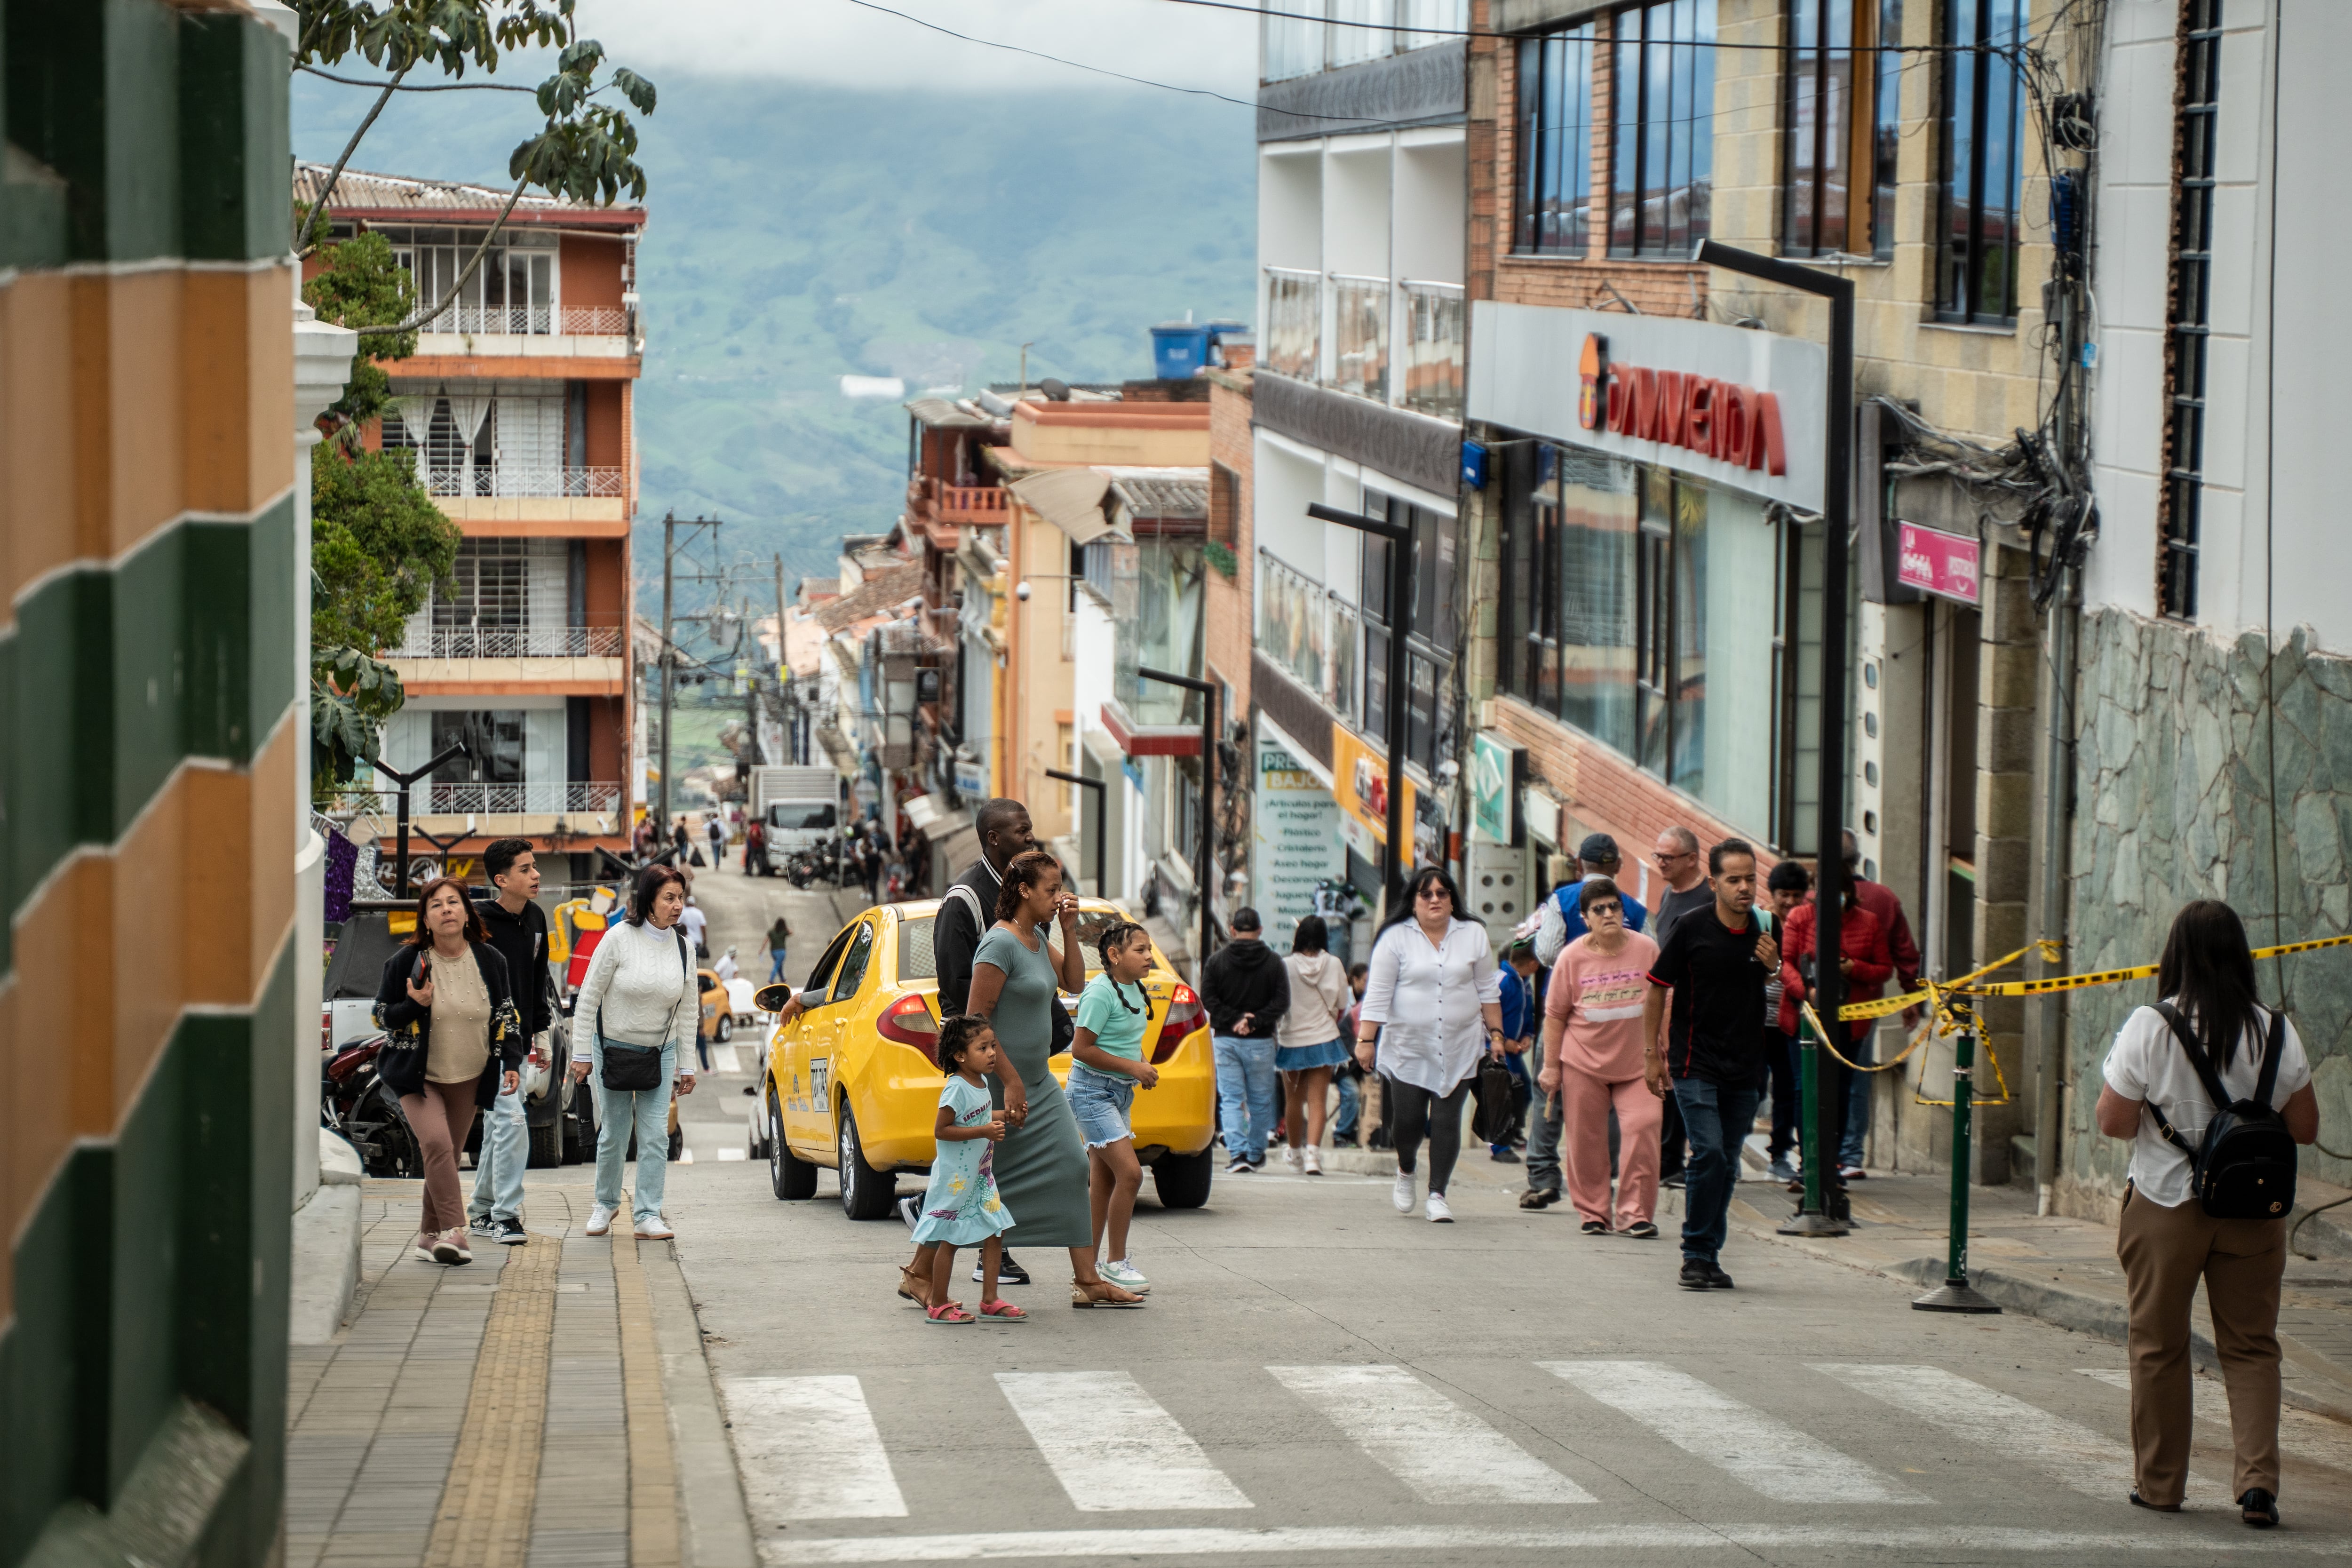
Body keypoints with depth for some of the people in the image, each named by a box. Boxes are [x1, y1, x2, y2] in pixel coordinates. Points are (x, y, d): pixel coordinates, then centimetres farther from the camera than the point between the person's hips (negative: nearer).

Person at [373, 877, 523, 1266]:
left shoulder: (489, 960, 0)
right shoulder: (406, 961, -8)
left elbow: (506, 1014, 10)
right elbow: (382, 1017, -1)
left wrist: (512, 1062, 1)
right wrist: (414, 1005, -21)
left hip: (469, 1078, 3)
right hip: (418, 1077, -3)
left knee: (448, 1156, 5)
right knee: (436, 1144, -22)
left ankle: (431, 1234, 18)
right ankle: (453, 1232, -25)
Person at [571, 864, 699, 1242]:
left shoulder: (682, 946, -1)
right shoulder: (620, 938, -13)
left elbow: (688, 1009, 6)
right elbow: (589, 996, -9)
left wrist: (686, 1065, 6)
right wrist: (582, 1054, -9)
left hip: (660, 1052, 3)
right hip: (613, 1048, -3)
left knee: (656, 1135, -5)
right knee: (614, 1134, 5)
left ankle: (648, 1216, -3)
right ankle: (606, 1203, 27)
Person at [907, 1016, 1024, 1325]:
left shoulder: (981, 1084, 8)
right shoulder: (957, 1089, -20)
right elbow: (941, 1130, -24)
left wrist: (1005, 1116, 10)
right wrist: (984, 1131, -27)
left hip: (980, 1177, 9)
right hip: (955, 1180, -9)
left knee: (995, 1233, 8)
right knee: (949, 1240, -2)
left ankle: (990, 1301, 14)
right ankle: (938, 1306, 6)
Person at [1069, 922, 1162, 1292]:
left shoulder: (1135, 990, 9)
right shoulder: (1100, 992, -18)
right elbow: (1081, 1048, -20)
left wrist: (1141, 1065, 3)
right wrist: (1131, 1066, -19)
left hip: (1120, 1092, 9)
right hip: (1092, 1091, -9)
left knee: (1103, 1181, 10)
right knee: (1130, 1172, -15)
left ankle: (1089, 1266, 16)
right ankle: (1117, 1262, -6)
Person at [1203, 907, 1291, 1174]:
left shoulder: (1216, 960, 1)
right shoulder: (1274, 962, 0)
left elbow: (1208, 999, -6)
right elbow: (1281, 1002, -7)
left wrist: (1234, 1019, -8)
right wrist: (1254, 1022, -9)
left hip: (1225, 1039, 0)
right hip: (1261, 1042, 0)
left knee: (1231, 1099, 1)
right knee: (1260, 1100, 12)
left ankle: (1238, 1152, -14)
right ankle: (1256, 1154, 19)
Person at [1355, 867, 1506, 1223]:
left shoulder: (1473, 936, 7)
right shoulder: (1396, 939, 0)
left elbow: (1488, 991, 13)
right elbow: (1378, 994, -2)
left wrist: (1495, 1034, 8)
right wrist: (1366, 1040, -6)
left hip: (1459, 1048, 1)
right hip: (1408, 1047, -1)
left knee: (1447, 1120, -4)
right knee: (1407, 1120, -2)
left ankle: (1437, 1195, 3)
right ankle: (1406, 1171, 29)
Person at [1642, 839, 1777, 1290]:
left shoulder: (1764, 932, 4)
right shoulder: (1691, 927, -7)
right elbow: (1657, 989, 1)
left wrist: (1775, 968, -7)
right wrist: (1652, 1053, 1)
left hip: (1744, 1067, 4)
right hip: (1695, 1063, -4)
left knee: (1727, 1165, 7)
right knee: (1709, 1153, -15)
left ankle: (1709, 1257, 16)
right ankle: (1697, 1256, -6)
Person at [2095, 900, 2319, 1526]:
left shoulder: (2150, 1028, -11)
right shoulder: (2275, 1032, -4)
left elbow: (2114, 1121, -10)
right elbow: (2305, 1128, 1)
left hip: (2166, 1206, -2)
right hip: (2254, 1210, 2)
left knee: (2158, 1346, 12)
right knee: (2251, 1346, 8)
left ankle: (2159, 1481, 19)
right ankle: (2259, 1479, -5)